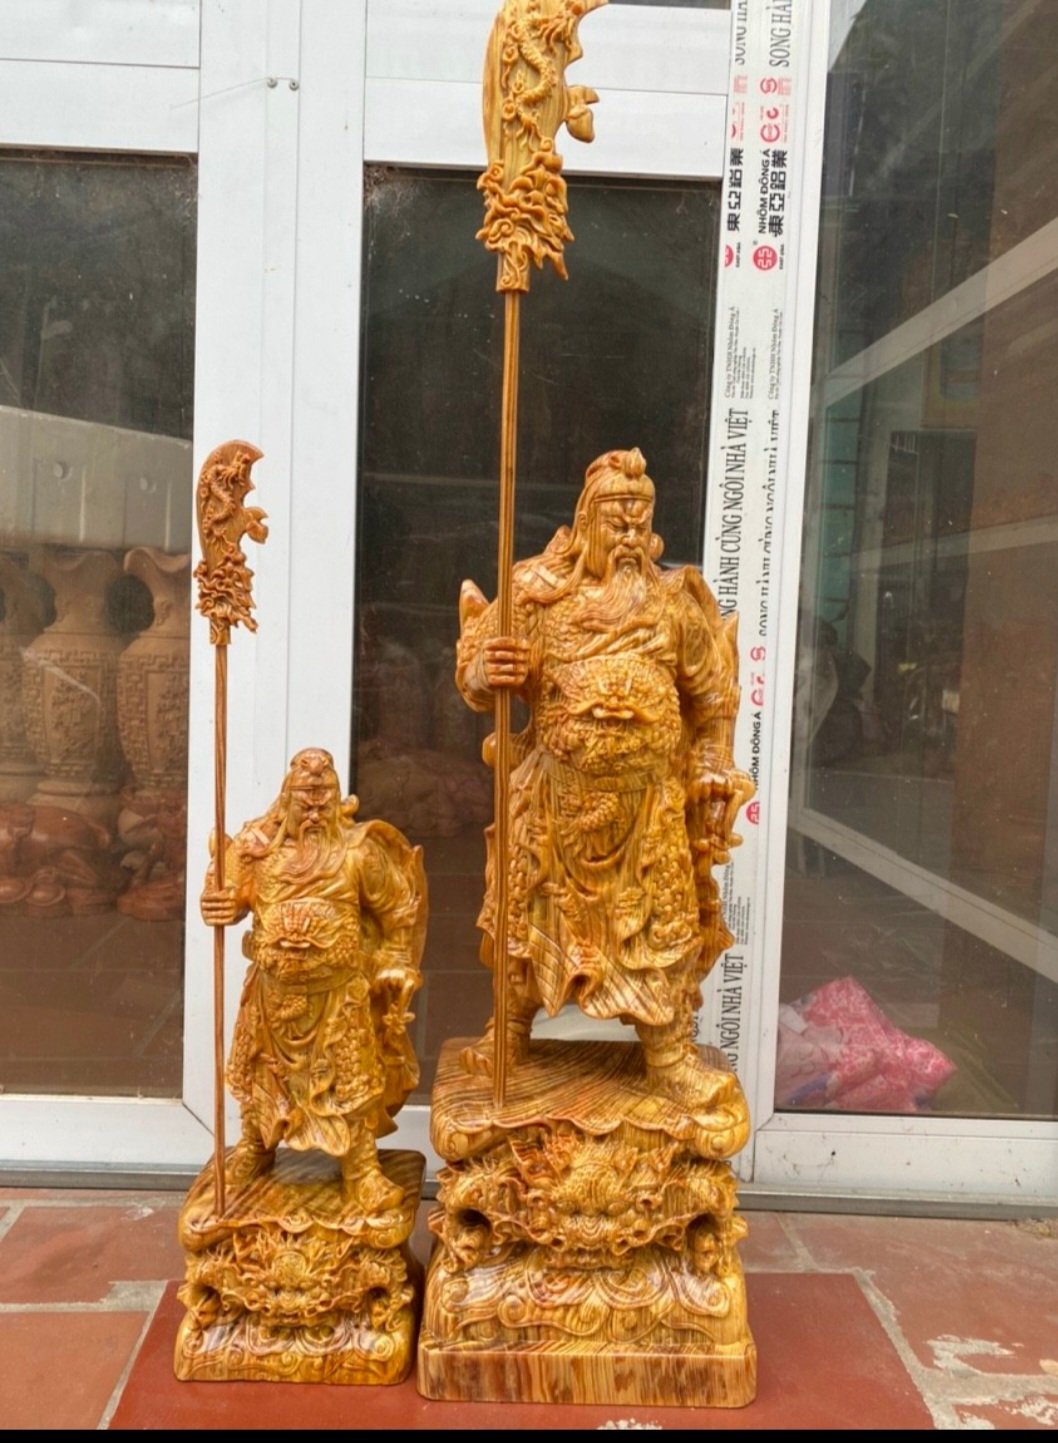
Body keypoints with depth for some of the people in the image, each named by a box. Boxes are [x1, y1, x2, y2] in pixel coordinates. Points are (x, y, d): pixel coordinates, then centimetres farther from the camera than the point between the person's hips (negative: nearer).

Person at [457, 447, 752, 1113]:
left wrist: (712, 767, 4)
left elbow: (712, 698, 10)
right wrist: (488, 673, -25)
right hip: (555, 790, 0)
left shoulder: (674, 600, 2)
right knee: (532, 908, 12)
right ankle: (512, 1028, 33)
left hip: (650, 796, 1)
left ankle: (670, 1053, 23)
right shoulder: (538, 591, -3)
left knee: (661, 917, 7)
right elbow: (474, 675, -2)